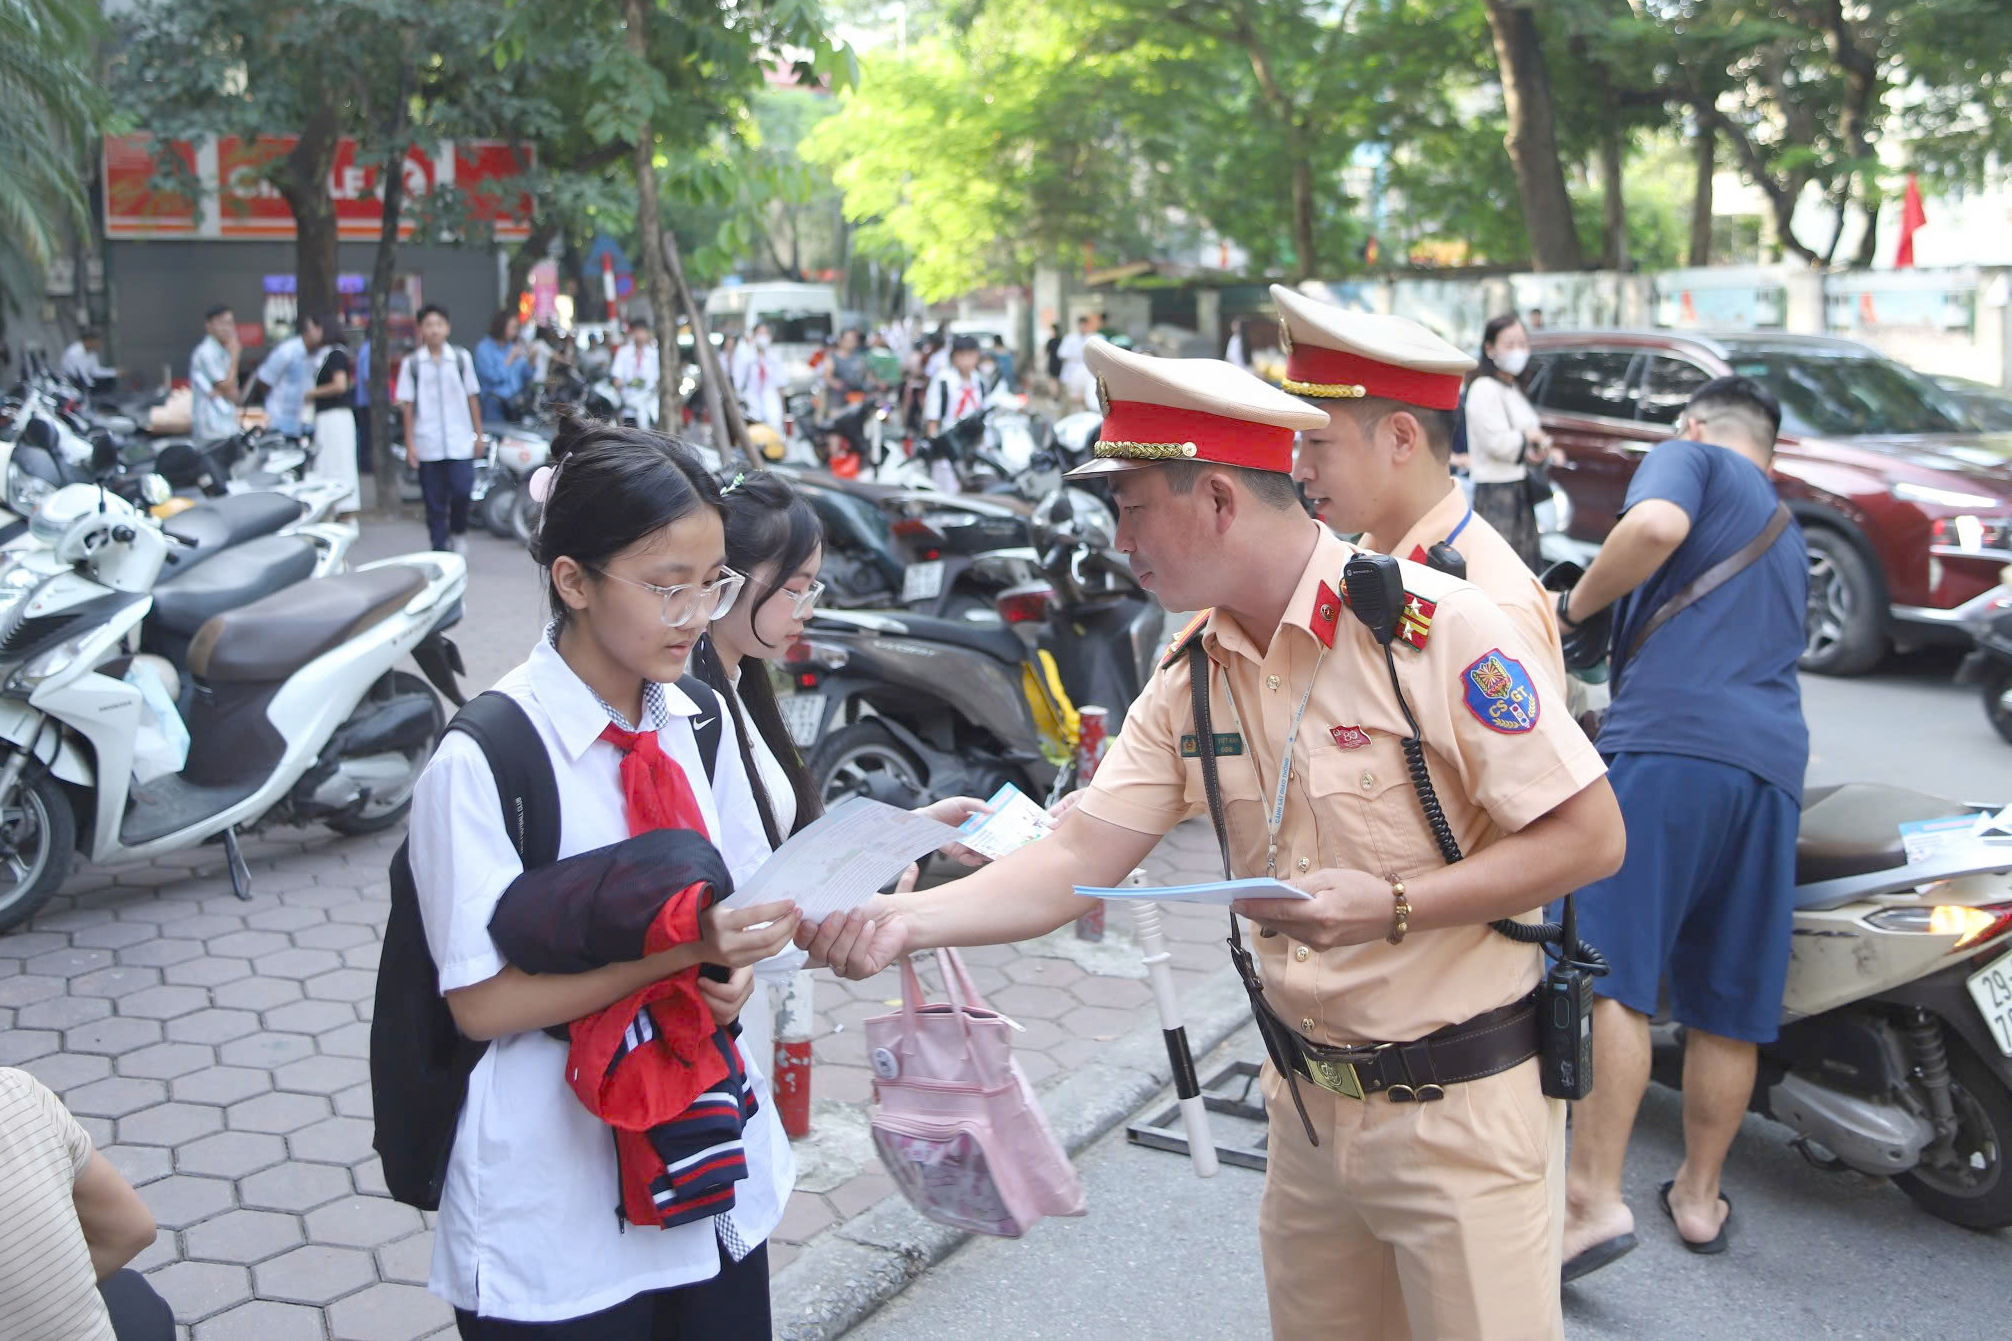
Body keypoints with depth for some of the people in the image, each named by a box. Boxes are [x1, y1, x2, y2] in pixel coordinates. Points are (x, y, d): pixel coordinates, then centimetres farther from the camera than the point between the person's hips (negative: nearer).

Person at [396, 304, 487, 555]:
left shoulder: (461, 358, 6)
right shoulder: (411, 363, 2)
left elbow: (472, 398, 10)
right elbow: (407, 405, 3)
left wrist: (479, 435, 8)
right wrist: (410, 444, -1)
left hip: (460, 442, 0)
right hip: (427, 446, 0)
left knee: (462, 490, -11)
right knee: (434, 502, 3)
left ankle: (458, 530, 17)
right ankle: (439, 549, 12)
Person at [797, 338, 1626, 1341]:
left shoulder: (1433, 626, -18)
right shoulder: (1192, 678, 2)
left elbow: (1589, 836, -16)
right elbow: (1077, 861, -2)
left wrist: (1393, 905, -26)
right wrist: (908, 918, -16)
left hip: (1460, 1110, -6)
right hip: (1310, 1103, 6)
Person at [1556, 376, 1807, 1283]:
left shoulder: (1691, 456, 12)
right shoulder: (1786, 527, 34)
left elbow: (1657, 524, -13)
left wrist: (1574, 609, -1)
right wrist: (1617, 679, 45)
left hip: (1668, 741, -8)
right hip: (1771, 765, 8)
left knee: (1608, 976, -13)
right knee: (1728, 1003, 12)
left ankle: (1594, 1200, -19)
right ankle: (1699, 1195, 23)